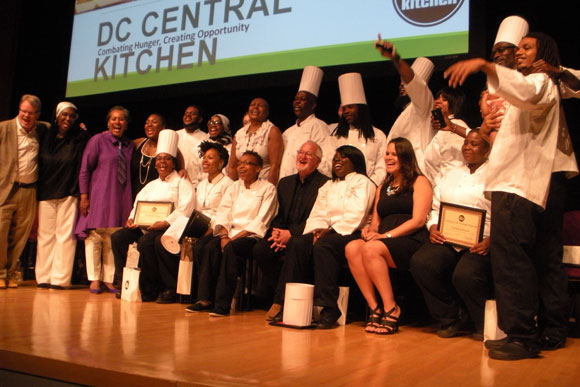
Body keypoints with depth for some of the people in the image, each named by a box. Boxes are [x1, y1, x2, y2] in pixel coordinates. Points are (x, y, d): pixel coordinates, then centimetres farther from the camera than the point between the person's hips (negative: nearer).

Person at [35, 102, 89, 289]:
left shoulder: (80, 139, 1)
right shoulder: (45, 138, 9)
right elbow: (38, 167, 10)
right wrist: (36, 194, 6)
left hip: (68, 195, -3)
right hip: (45, 194, 3)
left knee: (65, 235, -3)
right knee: (45, 235, 4)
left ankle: (60, 278, 1)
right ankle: (44, 277, 11)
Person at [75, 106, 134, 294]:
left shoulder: (129, 145, 12)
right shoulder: (98, 140, -1)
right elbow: (85, 169, -3)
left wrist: (130, 200, 6)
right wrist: (84, 196, -8)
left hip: (121, 199, 4)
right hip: (99, 196, -4)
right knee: (95, 237, -1)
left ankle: (109, 280, 12)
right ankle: (94, 280, 8)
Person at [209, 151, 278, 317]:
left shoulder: (268, 188, 2)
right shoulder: (233, 187, 19)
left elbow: (261, 221, -8)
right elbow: (223, 214, 8)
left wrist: (236, 237, -17)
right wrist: (224, 236, -11)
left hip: (253, 237, -5)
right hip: (231, 234, 5)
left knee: (231, 248, -35)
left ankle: (223, 304, -30)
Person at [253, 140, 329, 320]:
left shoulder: (324, 184, -3)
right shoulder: (285, 182, 19)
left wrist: (291, 233, -18)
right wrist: (276, 232, -4)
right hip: (283, 234, 6)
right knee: (259, 249, -22)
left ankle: (280, 302, -25)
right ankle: (277, 295, -9)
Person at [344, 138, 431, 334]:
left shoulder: (419, 182, 6)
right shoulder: (382, 187, 27)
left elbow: (418, 220, -5)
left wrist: (386, 235, -13)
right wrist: (370, 229, -2)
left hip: (410, 242, -5)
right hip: (384, 241, 6)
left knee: (371, 249, -33)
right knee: (352, 248, -25)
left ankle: (391, 310, -21)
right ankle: (374, 308, -20)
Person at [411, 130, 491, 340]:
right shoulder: (451, 175, 26)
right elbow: (436, 208, 23)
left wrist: (491, 240, -17)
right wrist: (433, 227, 2)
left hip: (480, 243, -5)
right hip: (446, 239, 5)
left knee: (465, 274, -34)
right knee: (420, 262, -25)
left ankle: (485, 324, -1)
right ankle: (451, 318, -4)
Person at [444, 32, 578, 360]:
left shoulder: (541, 81, -2)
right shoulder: (544, 88, 30)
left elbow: (524, 91, -28)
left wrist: (483, 65, -38)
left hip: (519, 184, -11)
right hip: (543, 183, 11)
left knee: (510, 259, -16)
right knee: (546, 259, 10)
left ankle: (522, 336, -16)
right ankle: (552, 331, 17)